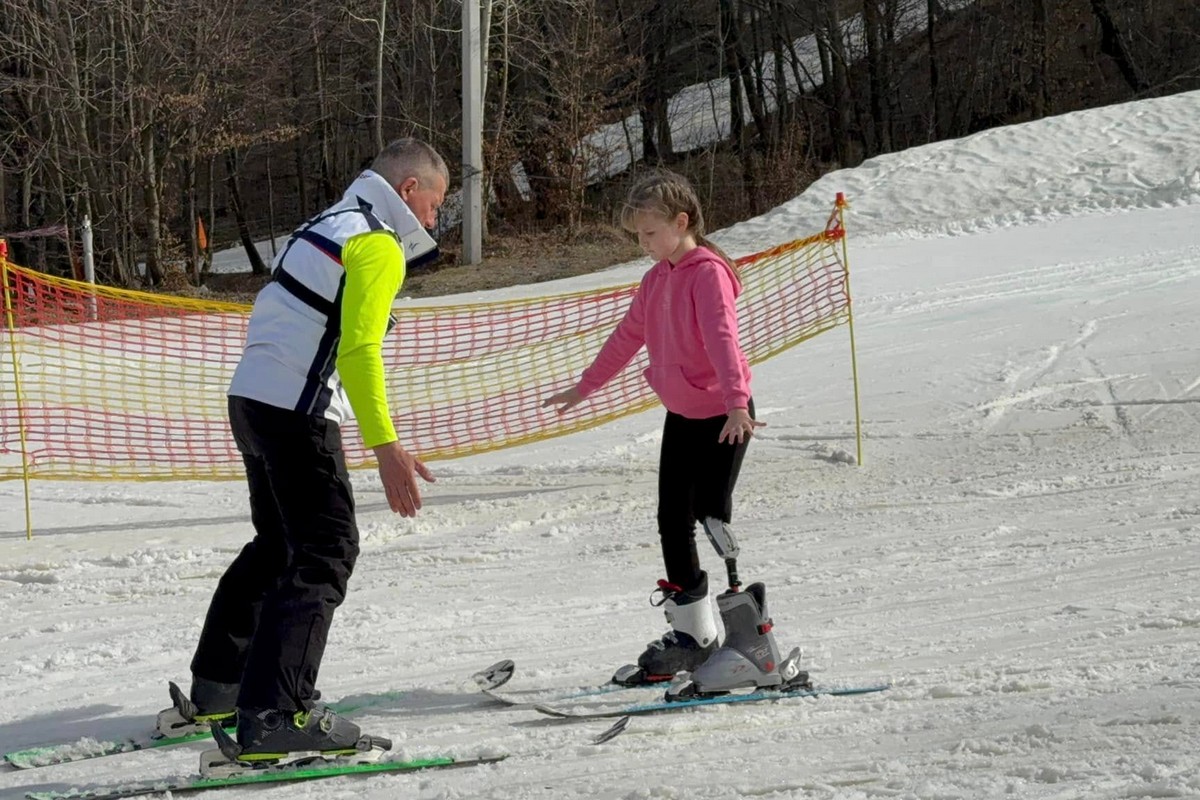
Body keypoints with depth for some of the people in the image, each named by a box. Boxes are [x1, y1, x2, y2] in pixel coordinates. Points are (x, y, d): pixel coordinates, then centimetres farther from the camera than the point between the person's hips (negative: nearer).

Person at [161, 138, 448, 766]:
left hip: (251, 400, 10)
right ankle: (274, 715, -20)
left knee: (278, 544, 23)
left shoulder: (328, 224, 20)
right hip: (295, 411, -10)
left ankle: (214, 690, 31)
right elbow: (359, 350, -20)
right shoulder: (377, 245, -10)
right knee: (326, 551, -10)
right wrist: (385, 445, -24)